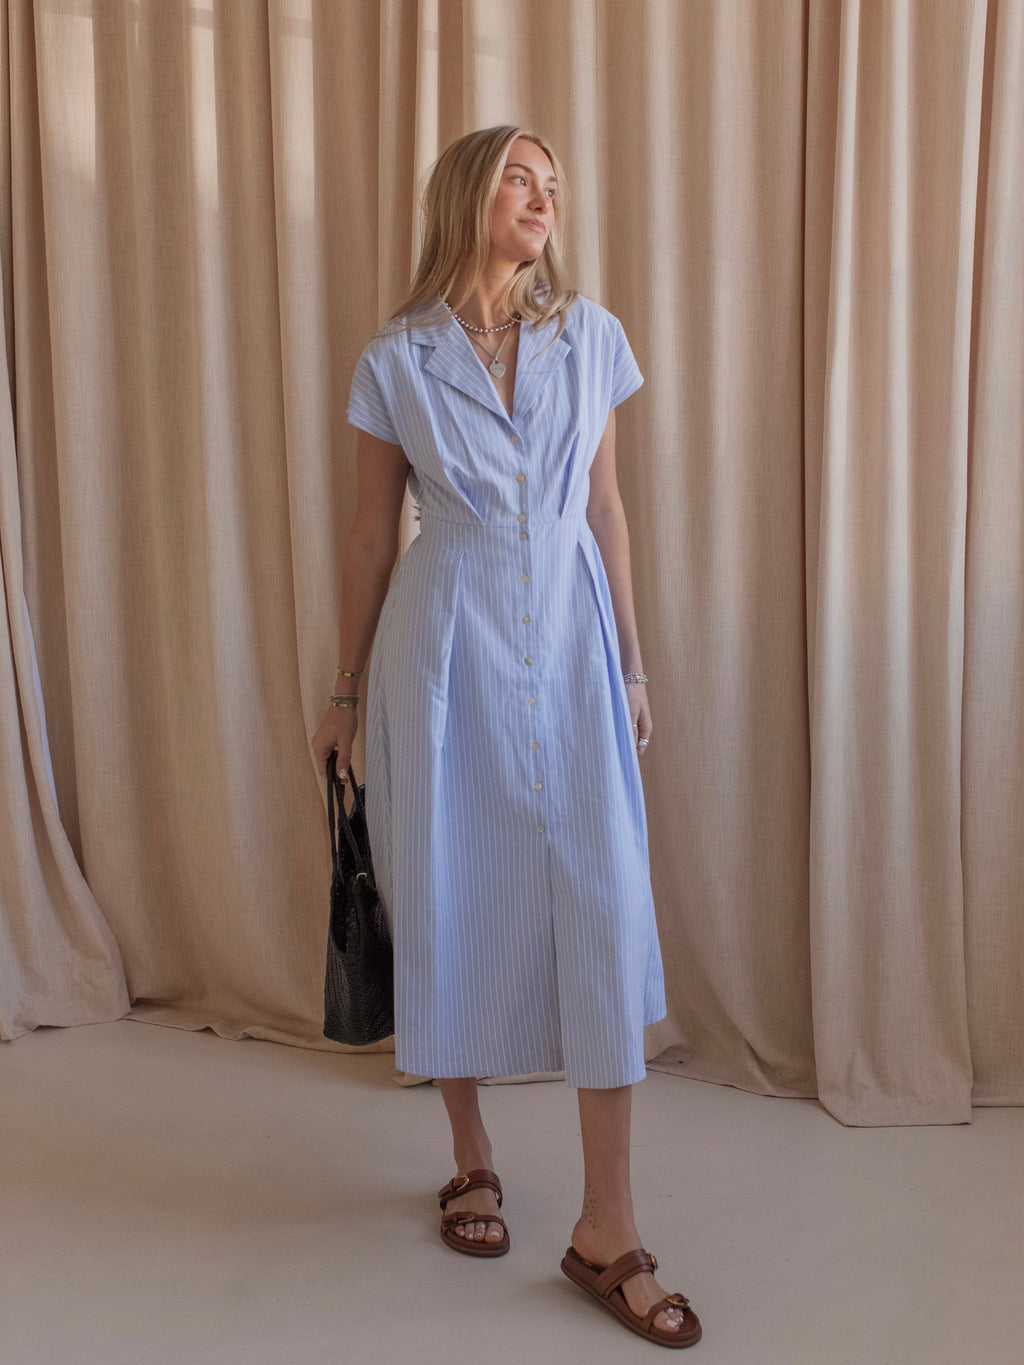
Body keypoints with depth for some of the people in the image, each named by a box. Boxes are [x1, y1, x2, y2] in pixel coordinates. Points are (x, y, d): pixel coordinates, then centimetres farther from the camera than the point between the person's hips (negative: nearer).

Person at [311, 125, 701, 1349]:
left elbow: (607, 509, 10)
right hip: (444, 653, -1)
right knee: (452, 906, 7)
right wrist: (344, 691, 8)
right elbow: (372, 534, 5)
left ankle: (607, 1234, 6)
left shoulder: (592, 338, 6)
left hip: (570, 648, 2)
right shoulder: (398, 360, 0)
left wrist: (632, 665, 10)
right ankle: (471, 1157, 31)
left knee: (603, 914, -4)